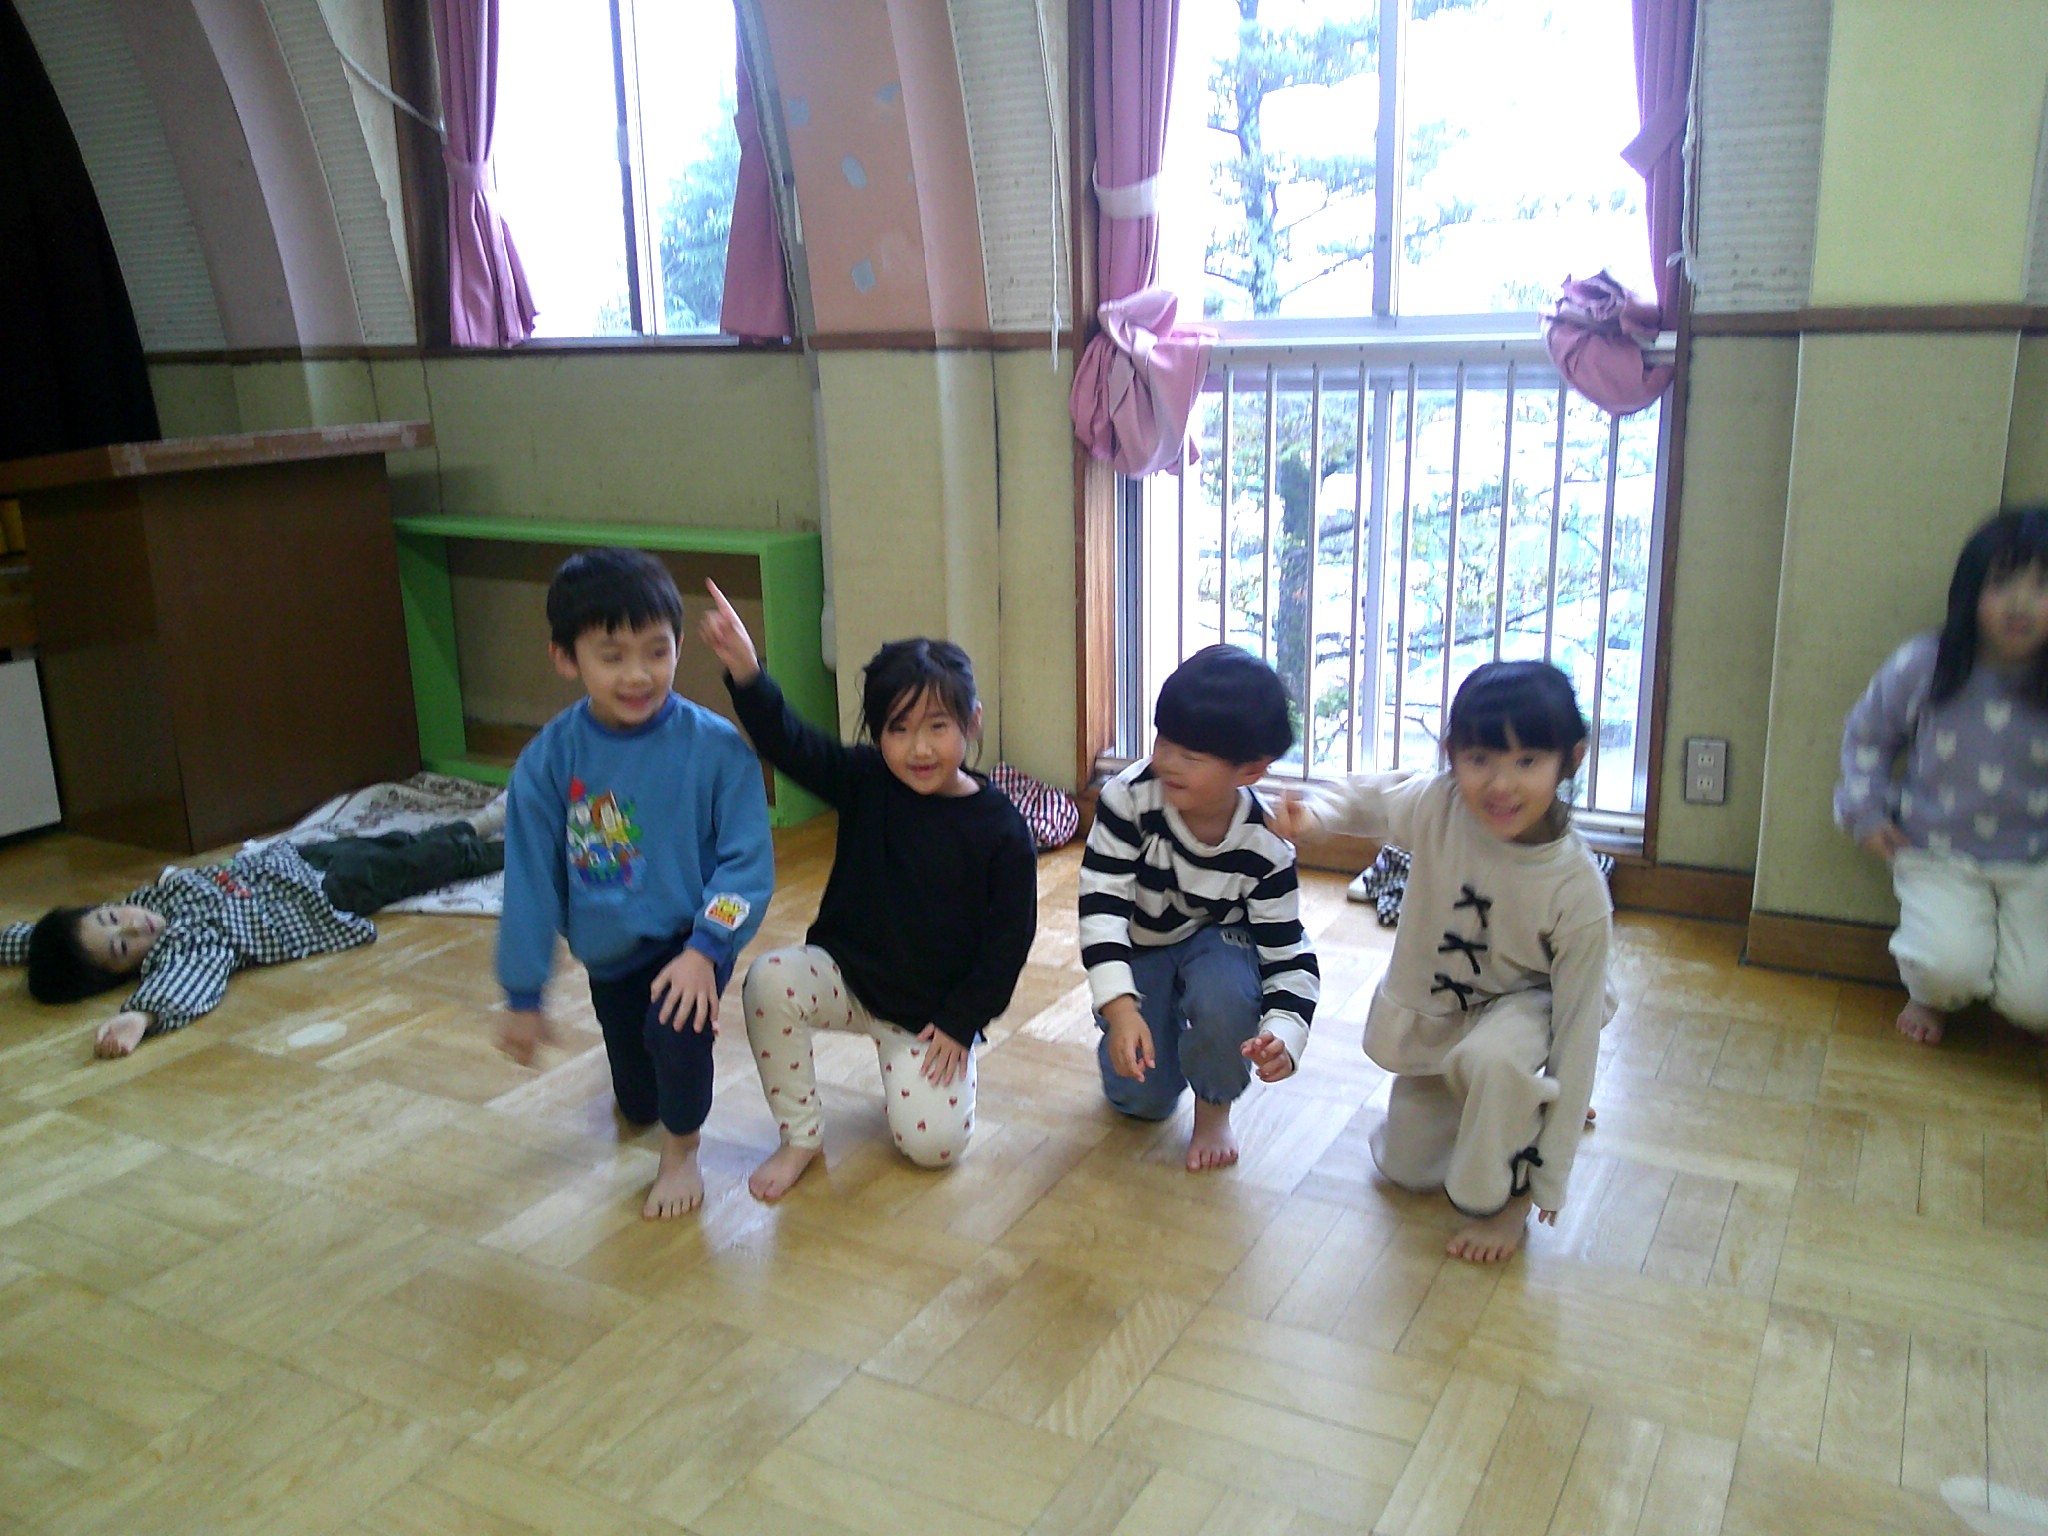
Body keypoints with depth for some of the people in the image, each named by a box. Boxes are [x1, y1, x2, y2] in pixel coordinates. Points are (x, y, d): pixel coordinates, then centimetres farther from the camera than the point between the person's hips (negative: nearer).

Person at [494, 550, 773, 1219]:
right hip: (607, 954, 3)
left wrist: (705, 949, -30)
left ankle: (682, 1152, -4)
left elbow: (748, 861, -19)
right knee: (638, 1106, 17)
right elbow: (530, 881, -8)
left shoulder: (715, 748, -21)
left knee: (676, 1024, -33)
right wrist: (523, 997, -3)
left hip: (691, 938, -3)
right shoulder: (548, 760, -15)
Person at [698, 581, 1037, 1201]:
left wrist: (960, 1023, -9)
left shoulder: (1001, 829, -12)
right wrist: (744, 670, -37)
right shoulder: (865, 783, -6)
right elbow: (789, 743, -20)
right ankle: (801, 1137, -8)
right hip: (845, 973, 2)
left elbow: (1009, 939, -8)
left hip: (934, 1010, -2)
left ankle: (913, 1063, 19)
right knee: (768, 982, -29)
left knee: (934, 1143, -17)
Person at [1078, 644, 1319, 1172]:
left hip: (1216, 943, 0)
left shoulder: (1266, 848, -25)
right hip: (1139, 948, 1)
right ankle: (1169, 1030, 26)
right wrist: (1121, 1009, -42)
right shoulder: (1129, 797, -29)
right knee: (1141, 1097, -10)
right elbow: (1101, 905, -30)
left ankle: (1215, 1107, -4)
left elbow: (1290, 956, -20)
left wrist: (1283, 1036, -40)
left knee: (1224, 991, -36)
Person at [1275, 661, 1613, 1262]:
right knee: (1405, 1167, 16)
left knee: (1493, 1057, -40)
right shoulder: (1437, 804, -27)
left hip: (1523, 1004, -4)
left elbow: (1577, 1030, -25)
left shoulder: (1578, 891, -32)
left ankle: (1508, 1197, -12)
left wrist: (1552, 1177, -22)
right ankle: (1526, 1100, 38)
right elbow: (1370, 796, -2)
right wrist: (1316, 811, -27)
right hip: (1432, 1011, 4)